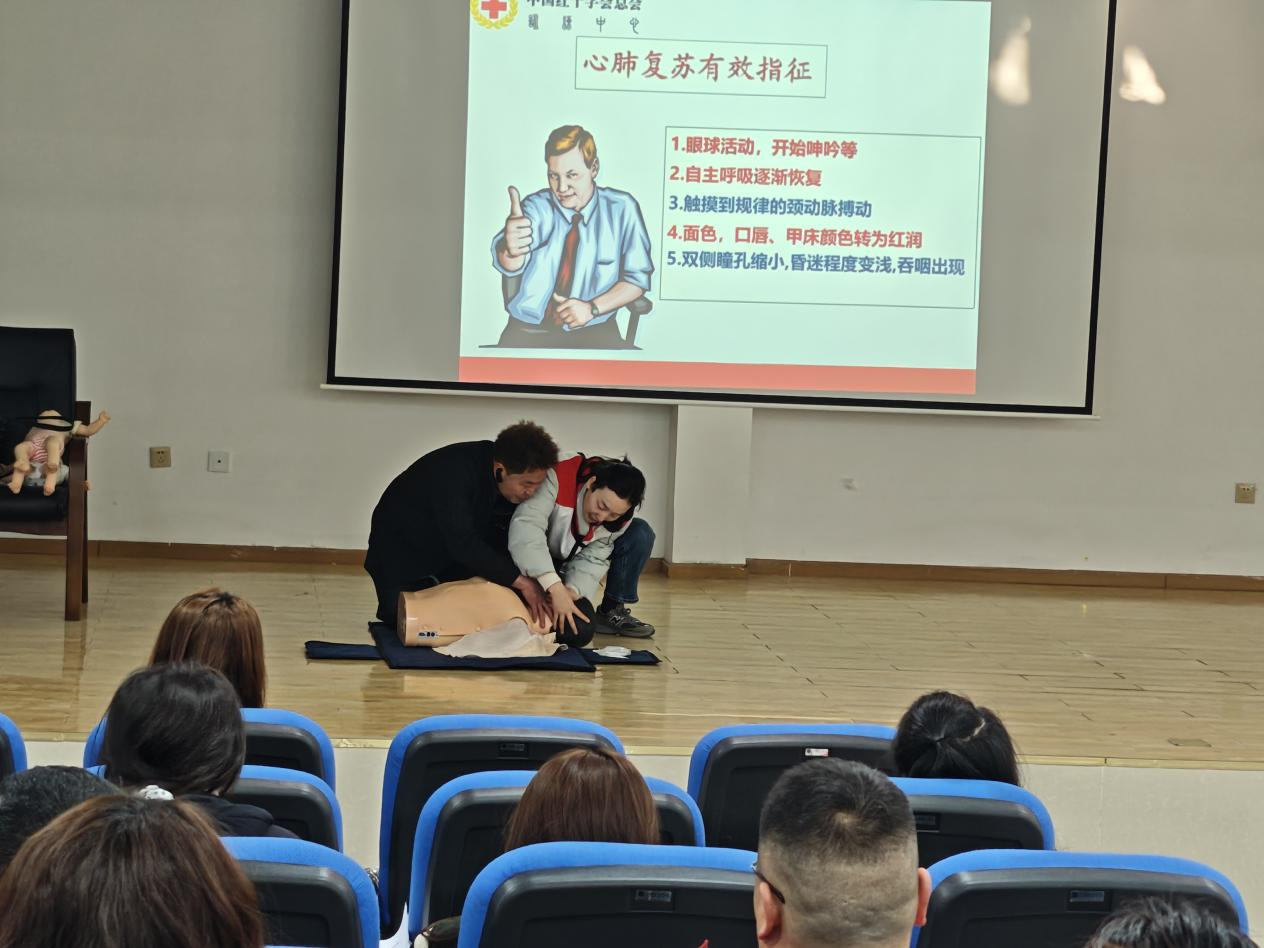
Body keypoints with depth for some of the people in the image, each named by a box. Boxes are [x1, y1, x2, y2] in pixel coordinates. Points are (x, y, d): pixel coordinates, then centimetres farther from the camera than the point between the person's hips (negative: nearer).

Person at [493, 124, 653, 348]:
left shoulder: (622, 209, -1)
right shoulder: (536, 207, -5)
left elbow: (637, 278, 4)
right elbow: (509, 267, -24)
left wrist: (592, 308, -12)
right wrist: (510, 250, -49)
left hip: (594, 332, 1)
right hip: (529, 331, -1)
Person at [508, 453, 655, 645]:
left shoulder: (621, 516, -17)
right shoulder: (556, 480, -36)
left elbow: (593, 559, -17)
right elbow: (525, 529, -48)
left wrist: (572, 590, -39)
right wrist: (555, 588, -53)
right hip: (538, 566, -5)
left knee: (641, 534, -15)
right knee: (579, 631, -25)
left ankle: (612, 611, 0)